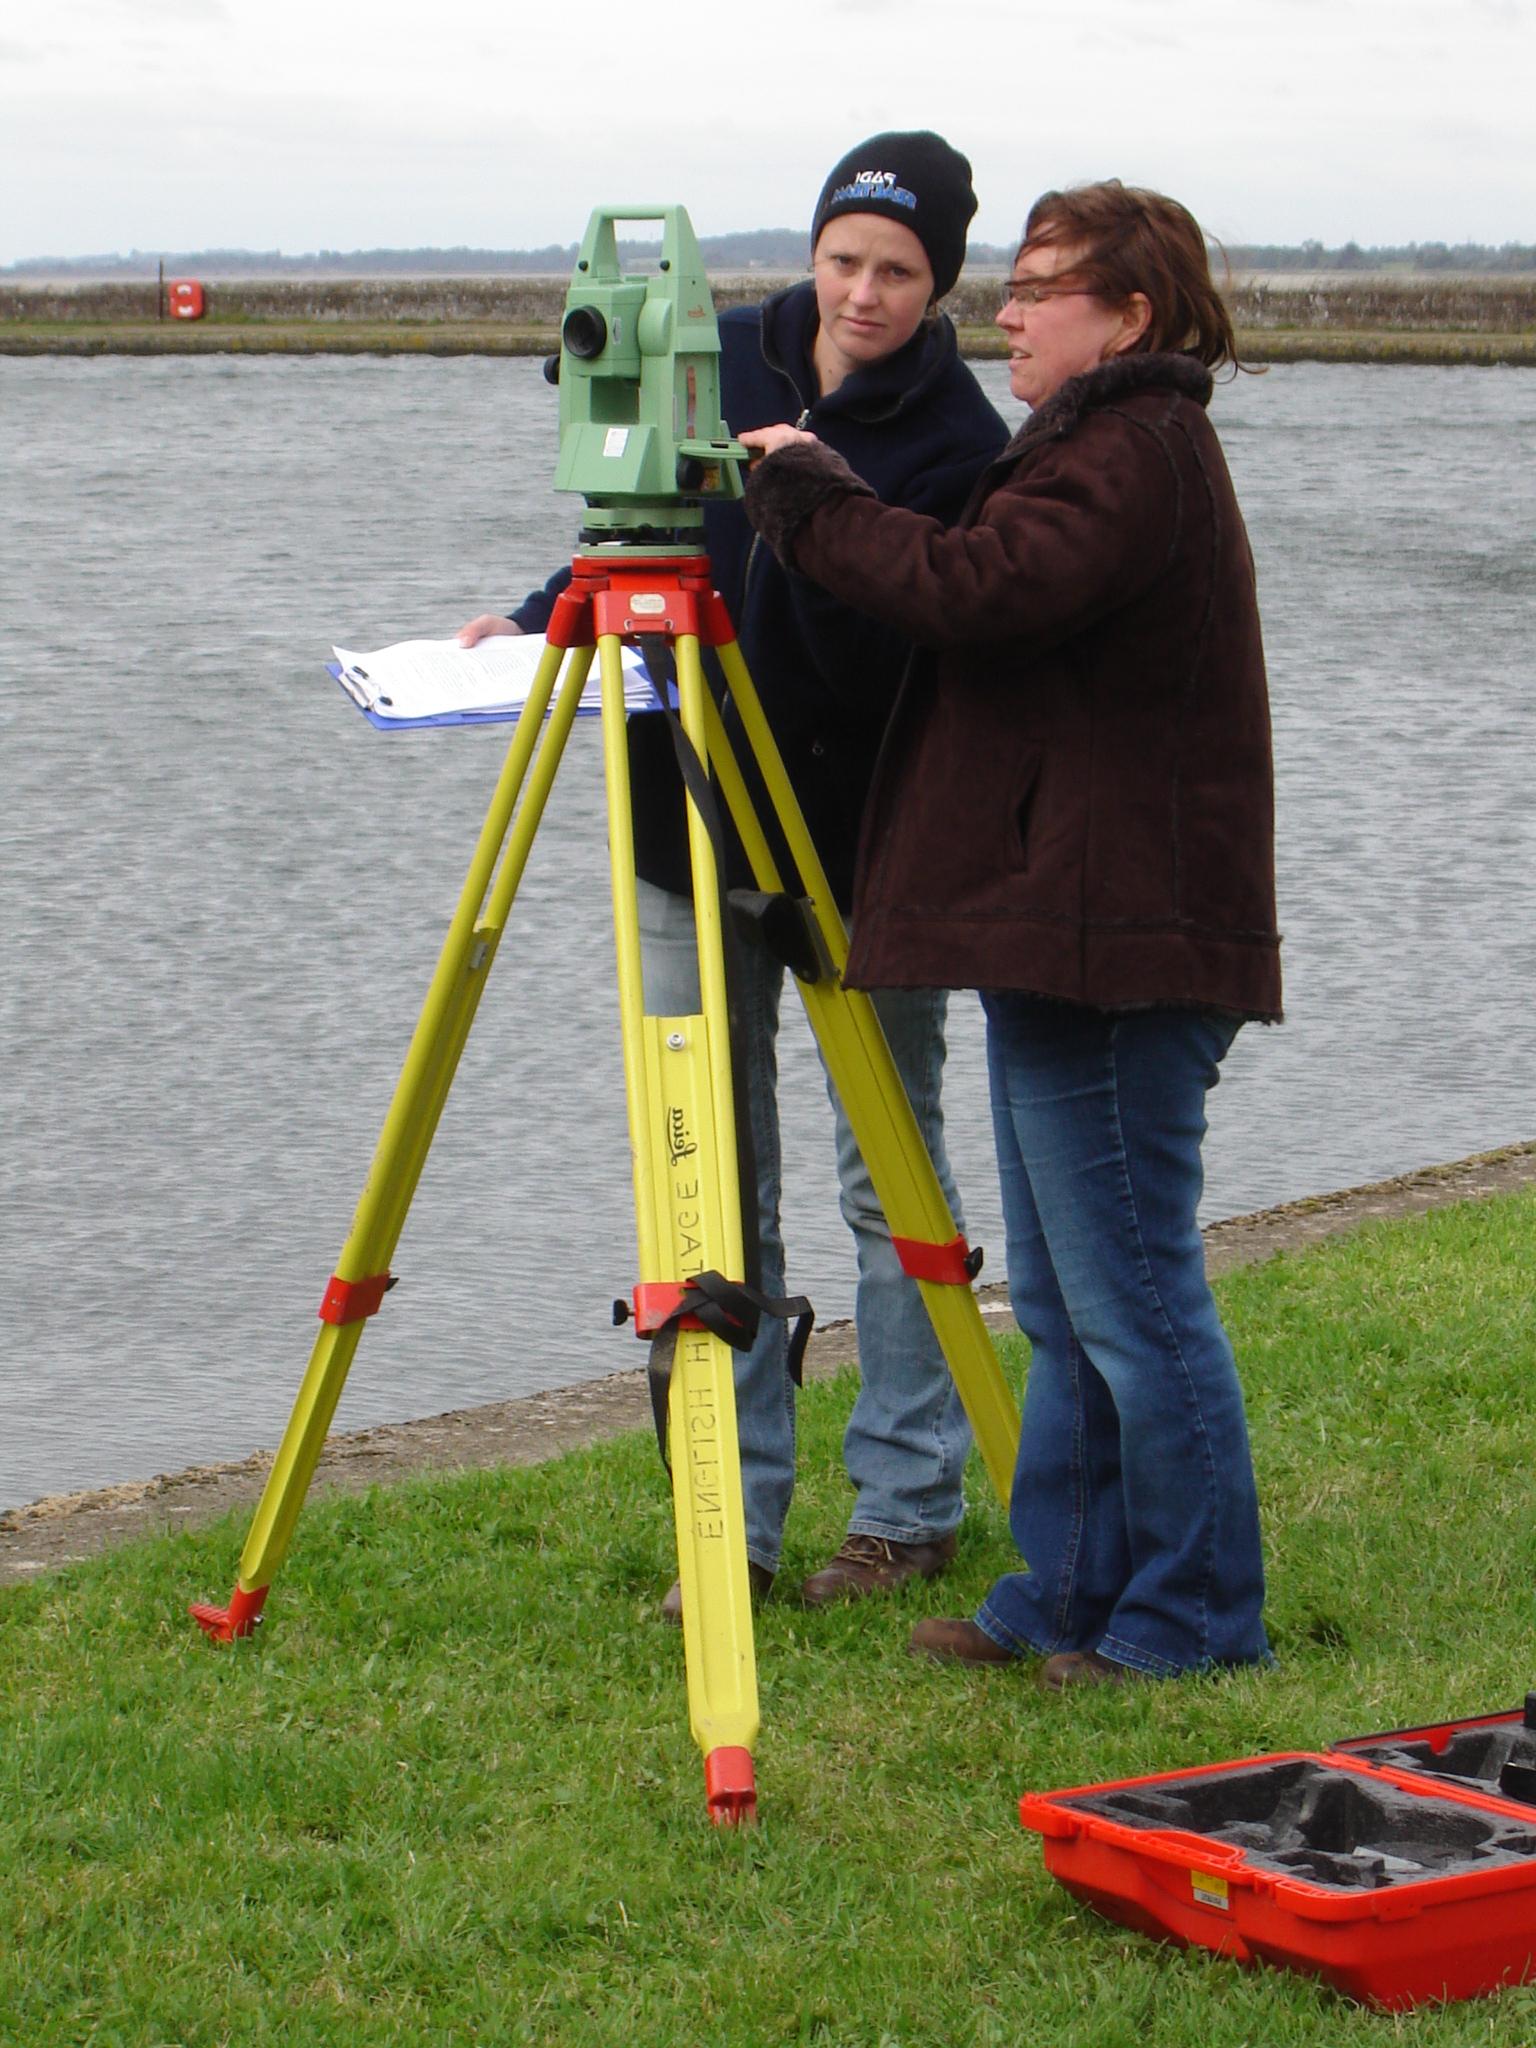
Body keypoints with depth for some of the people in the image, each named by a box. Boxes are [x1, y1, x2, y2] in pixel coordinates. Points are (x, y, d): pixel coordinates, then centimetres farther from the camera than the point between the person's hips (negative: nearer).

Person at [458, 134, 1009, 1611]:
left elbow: (916, 670, -21)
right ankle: (732, 1523, 13)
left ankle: (908, 1506, 18)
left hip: (864, 852, -4)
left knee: (893, 1184, 6)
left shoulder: (959, 446, -12)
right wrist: (533, 621, 4)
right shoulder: (721, 364, 3)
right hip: (696, 836, 5)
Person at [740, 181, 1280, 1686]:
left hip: (1112, 951, -11)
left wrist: (806, 495, -13)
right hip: (1064, 942, 11)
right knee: (1064, 1304, 15)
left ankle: (1193, 1616, 5)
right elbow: (997, 607, 22)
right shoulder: (1106, 446, 22)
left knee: (1133, 1297, -4)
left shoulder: (1131, 453, -13)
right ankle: (1068, 1595, 23)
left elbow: (976, 593, -25)